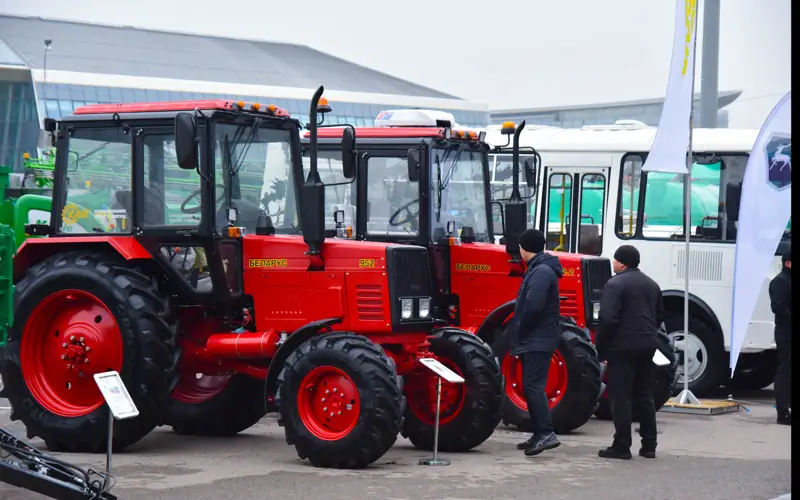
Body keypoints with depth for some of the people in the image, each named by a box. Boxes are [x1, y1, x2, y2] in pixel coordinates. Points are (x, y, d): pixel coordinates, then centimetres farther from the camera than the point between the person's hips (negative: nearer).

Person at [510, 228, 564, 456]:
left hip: (537, 340, -10)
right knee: (531, 386, 13)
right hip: (535, 340, 10)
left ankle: (546, 433, -21)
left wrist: (520, 333, -14)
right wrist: (520, 336, 12)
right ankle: (539, 434, 16)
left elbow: (533, 306, -26)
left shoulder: (541, 271, -16)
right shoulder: (538, 269, 17)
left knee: (533, 386, -16)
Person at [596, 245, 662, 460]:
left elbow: (608, 319, -19)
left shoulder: (615, 284, -12)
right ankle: (649, 445, 14)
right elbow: (660, 315, 22)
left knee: (621, 397, -3)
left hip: (623, 346, -7)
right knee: (644, 396, 13)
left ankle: (622, 446, -4)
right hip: (648, 346, 7)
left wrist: (600, 347, -9)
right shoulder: (651, 284, 15)